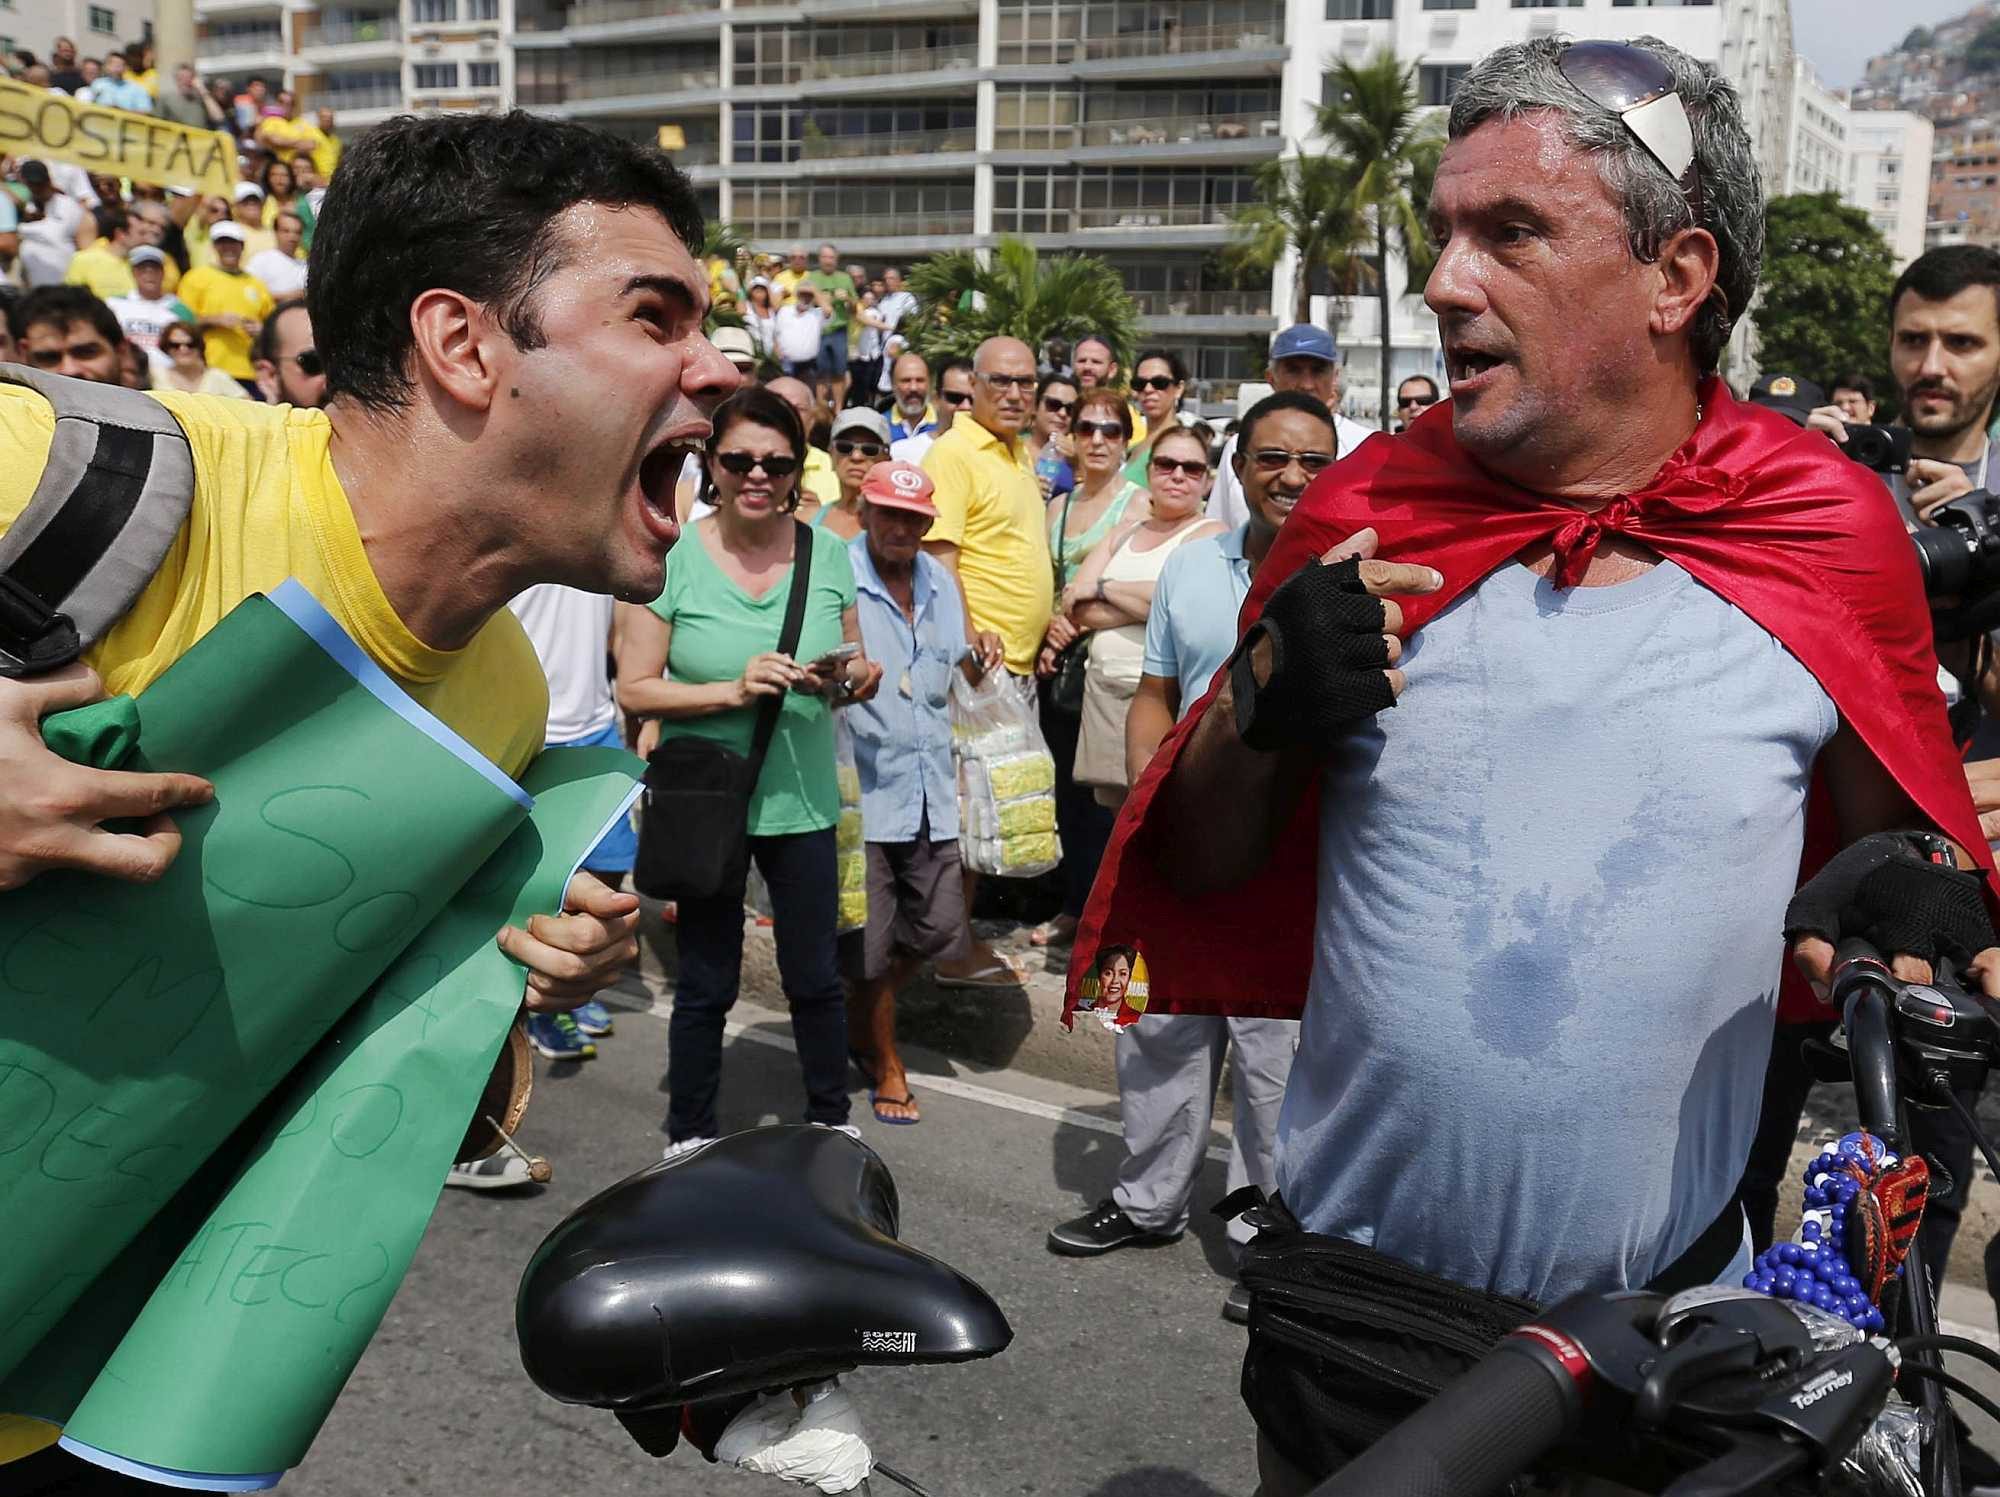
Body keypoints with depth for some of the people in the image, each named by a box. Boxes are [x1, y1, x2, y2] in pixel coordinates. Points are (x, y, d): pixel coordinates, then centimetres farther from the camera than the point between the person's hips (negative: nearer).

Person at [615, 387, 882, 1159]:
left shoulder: (827, 553, -1)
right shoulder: (672, 558, -10)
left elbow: (861, 672, 9)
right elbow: (634, 689, -11)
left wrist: (845, 679, -14)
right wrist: (734, 691, -23)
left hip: (801, 800, 2)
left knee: (815, 978, 12)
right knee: (706, 986, 11)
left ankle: (832, 1122, 33)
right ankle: (689, 1138, 31)